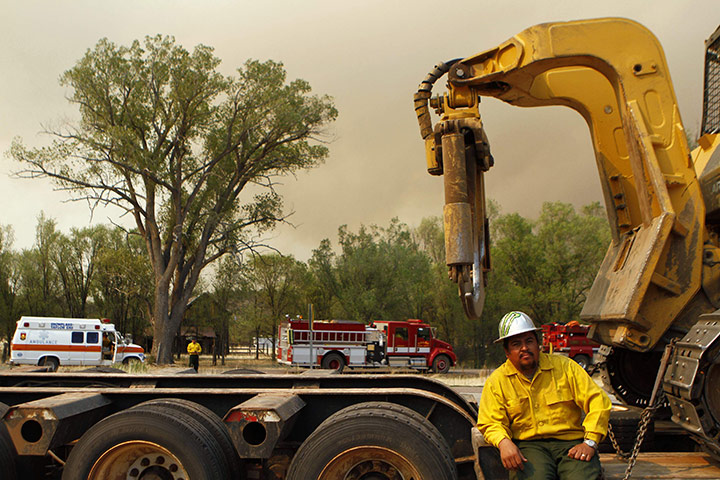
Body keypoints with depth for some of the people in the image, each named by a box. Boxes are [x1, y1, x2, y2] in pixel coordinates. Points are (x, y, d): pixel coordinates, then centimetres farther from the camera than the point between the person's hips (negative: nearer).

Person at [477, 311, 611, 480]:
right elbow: (490, 423, 4)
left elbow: (598, 402, 6)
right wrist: (503, 442, -19)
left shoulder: (564, 366, 9)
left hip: (571, 442, 1)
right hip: (527, 445, 0)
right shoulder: (496, 382, 7)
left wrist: (590, 442, -6)